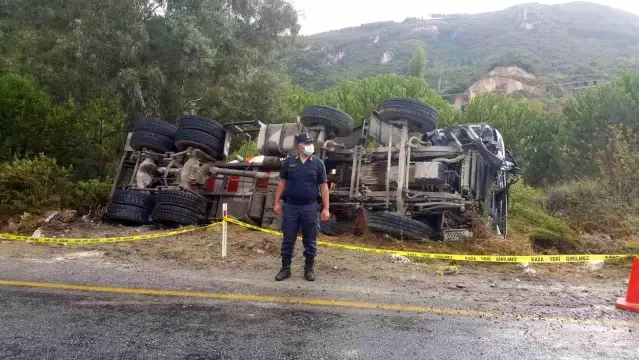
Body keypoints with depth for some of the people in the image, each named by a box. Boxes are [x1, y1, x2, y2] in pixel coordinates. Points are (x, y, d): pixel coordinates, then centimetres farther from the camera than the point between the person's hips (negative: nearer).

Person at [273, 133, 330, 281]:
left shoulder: (318, 163, 1)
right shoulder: (289, 162, 4)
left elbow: (323, 186, 1)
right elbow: (282, 183, 9)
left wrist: (326, 208, -4)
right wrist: (276, 202, 3)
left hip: (310, 207, -1)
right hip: (291, 206, 1)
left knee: (310, 241, 8)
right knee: (288, 239, 7)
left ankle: (309, 269, 21)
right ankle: (285, 268, 18)